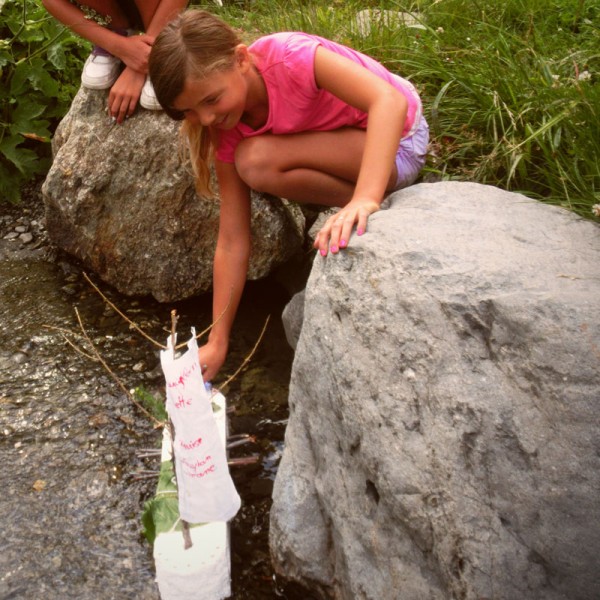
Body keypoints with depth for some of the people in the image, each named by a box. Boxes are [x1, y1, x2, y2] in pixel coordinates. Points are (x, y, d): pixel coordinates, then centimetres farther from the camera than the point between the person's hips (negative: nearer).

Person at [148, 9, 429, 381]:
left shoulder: (288, 57, -29)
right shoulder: (227, 130, -11)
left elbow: (389, 100, -41)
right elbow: (232, 241, -10)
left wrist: (365, 199, -54)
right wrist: (217, 342, -12)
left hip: (395, 143, -7)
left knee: (257, 160, -28)